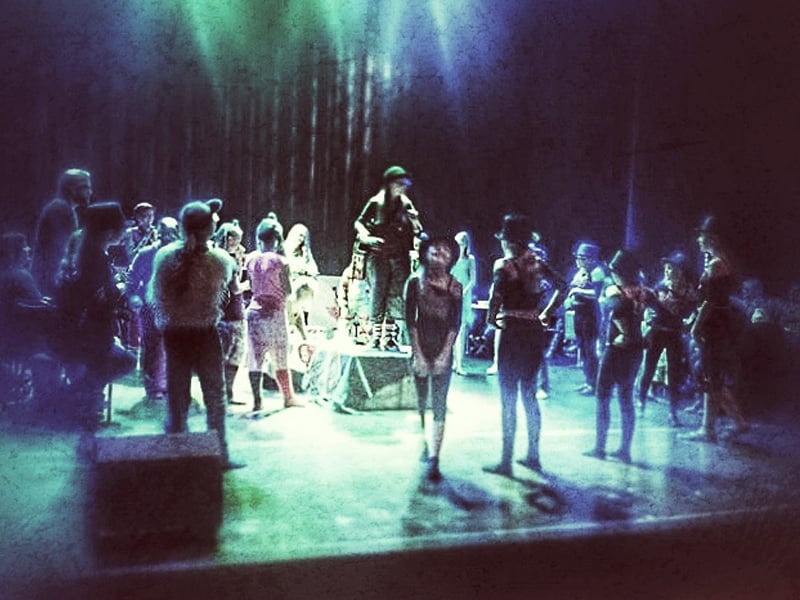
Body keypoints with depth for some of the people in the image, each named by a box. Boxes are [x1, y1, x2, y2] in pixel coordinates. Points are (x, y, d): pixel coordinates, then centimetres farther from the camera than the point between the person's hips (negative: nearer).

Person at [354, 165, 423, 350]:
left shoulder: (406, 205, 9)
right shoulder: (376, 203, 1)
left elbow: (416, 231, 13)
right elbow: (359, 222, 3)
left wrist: (414, 221, -7)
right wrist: (367, 238, -13)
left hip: (400, 257, 3)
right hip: (378, 255, -3)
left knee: (396, 296, 0)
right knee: (377, 293, -4)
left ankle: (390, 337, 5)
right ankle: (376, 335, 0)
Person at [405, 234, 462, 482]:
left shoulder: (455, 287, 1)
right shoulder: (415, 282, -1)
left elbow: (455, 323, 0)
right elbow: (410, 320, -4)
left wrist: (444, 354, -9)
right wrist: (418, 354, -9)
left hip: (443, 352, 0)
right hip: (420, 351, 0)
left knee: (439, 407, -4)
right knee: (420, 402, 9)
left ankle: (434, 460, -4)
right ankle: (423, 444, 27)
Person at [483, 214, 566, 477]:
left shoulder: (504, 265, -12)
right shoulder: (536, 263, 7)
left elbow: (496, 297, -27)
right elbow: (562, 285, 12)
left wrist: (492, 318, -10)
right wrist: (547, 313, 13)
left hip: (512, 332, -6)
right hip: (535, 331, 6)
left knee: (508, 398, 0)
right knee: (529, 395, 16)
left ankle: (506, 461, 6)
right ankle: (533, 456, 24)